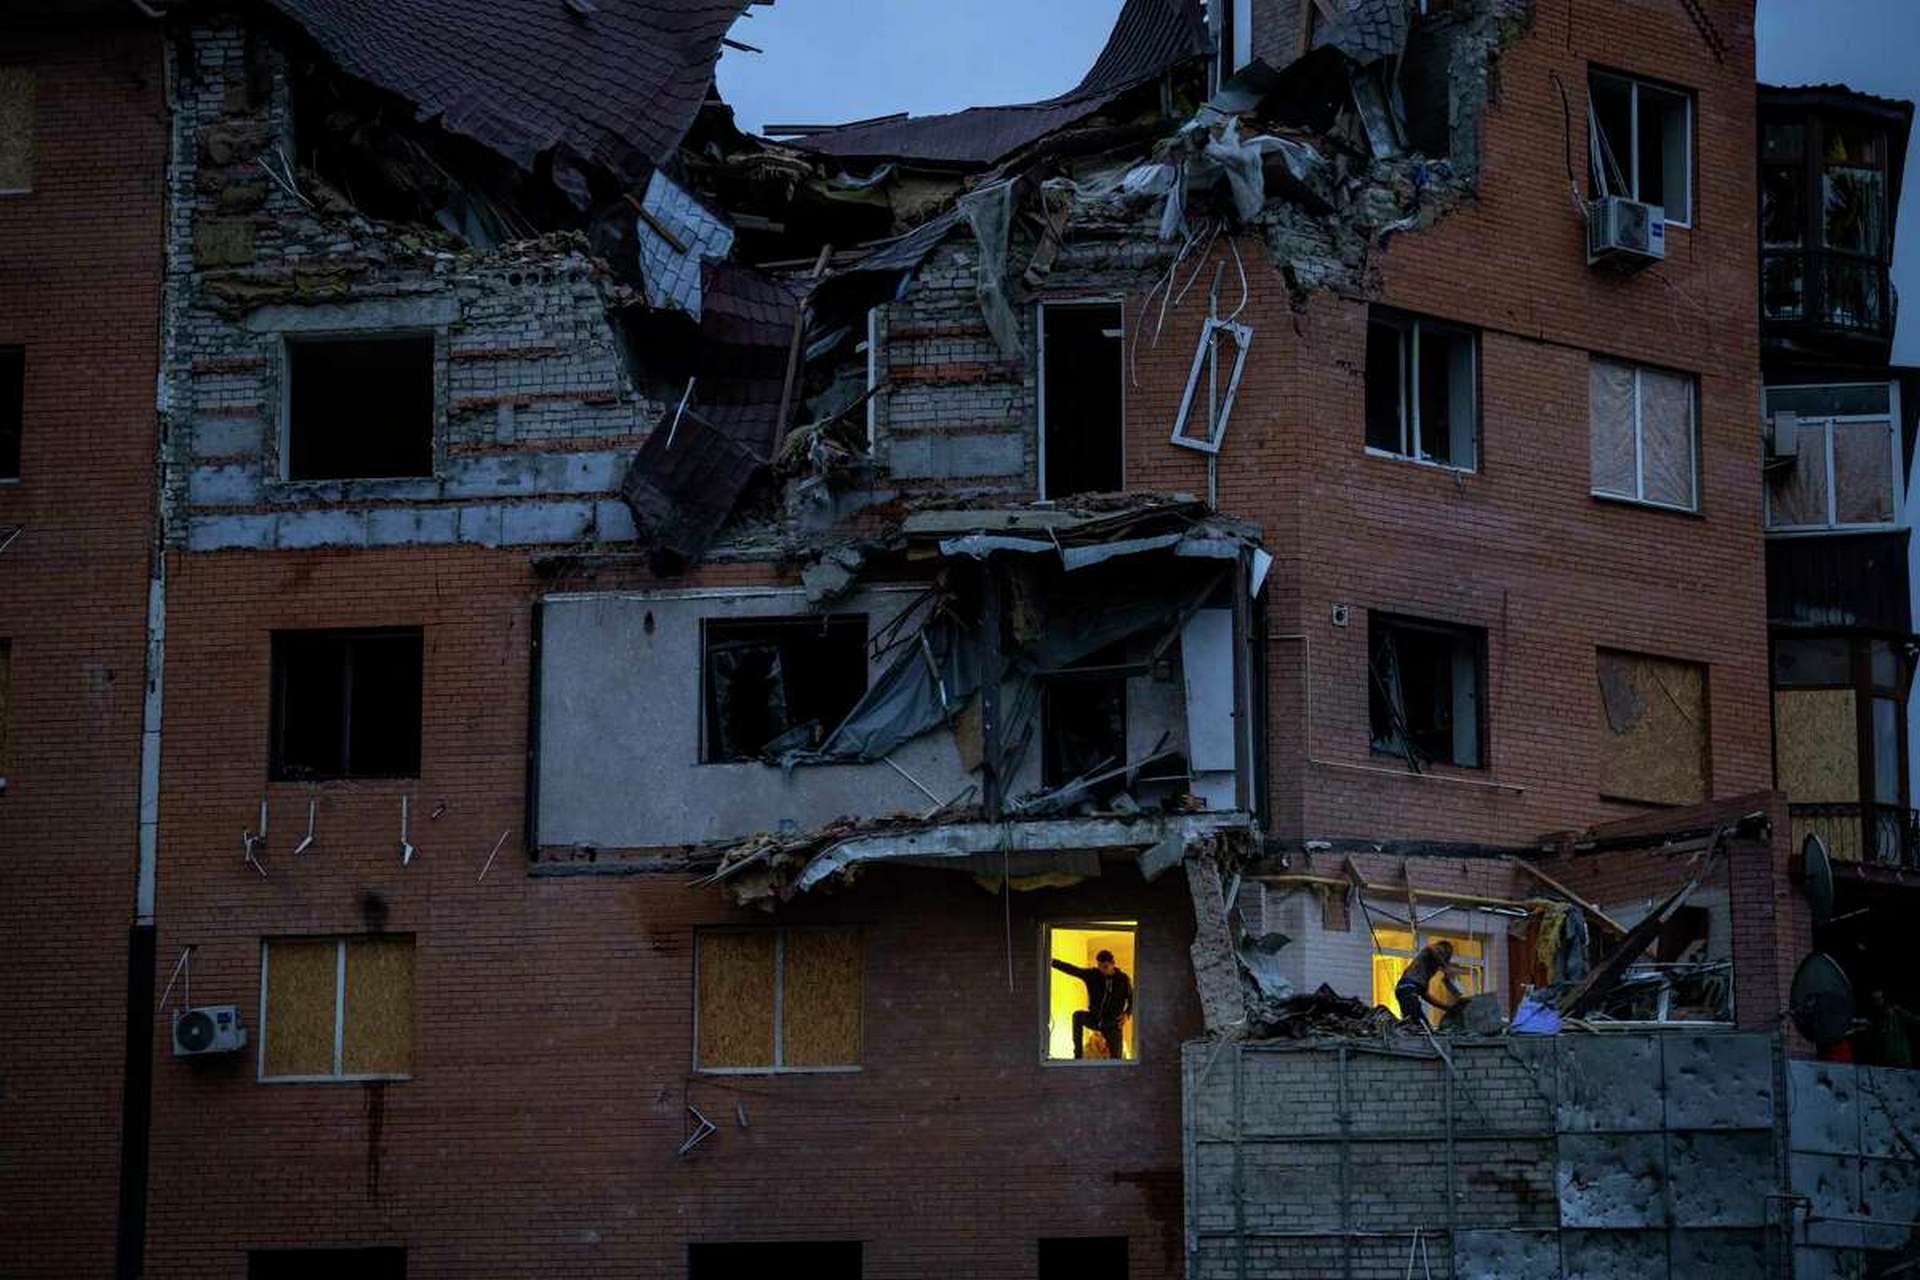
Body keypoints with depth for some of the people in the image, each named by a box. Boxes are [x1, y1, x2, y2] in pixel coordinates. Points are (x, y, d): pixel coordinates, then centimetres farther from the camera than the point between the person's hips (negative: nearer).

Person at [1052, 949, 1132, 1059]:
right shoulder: (1092, 974, -5)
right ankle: (1078, 1055, -22)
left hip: (1112, 1024, -1)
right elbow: (1069, 969, -11)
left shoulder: (1122, 979, -5)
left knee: (1115, 1058, -8)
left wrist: (1127, 1013, -15)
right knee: (1078, 1015, -27)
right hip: (1094, 1019, 1)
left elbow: (1132, 999, 4)